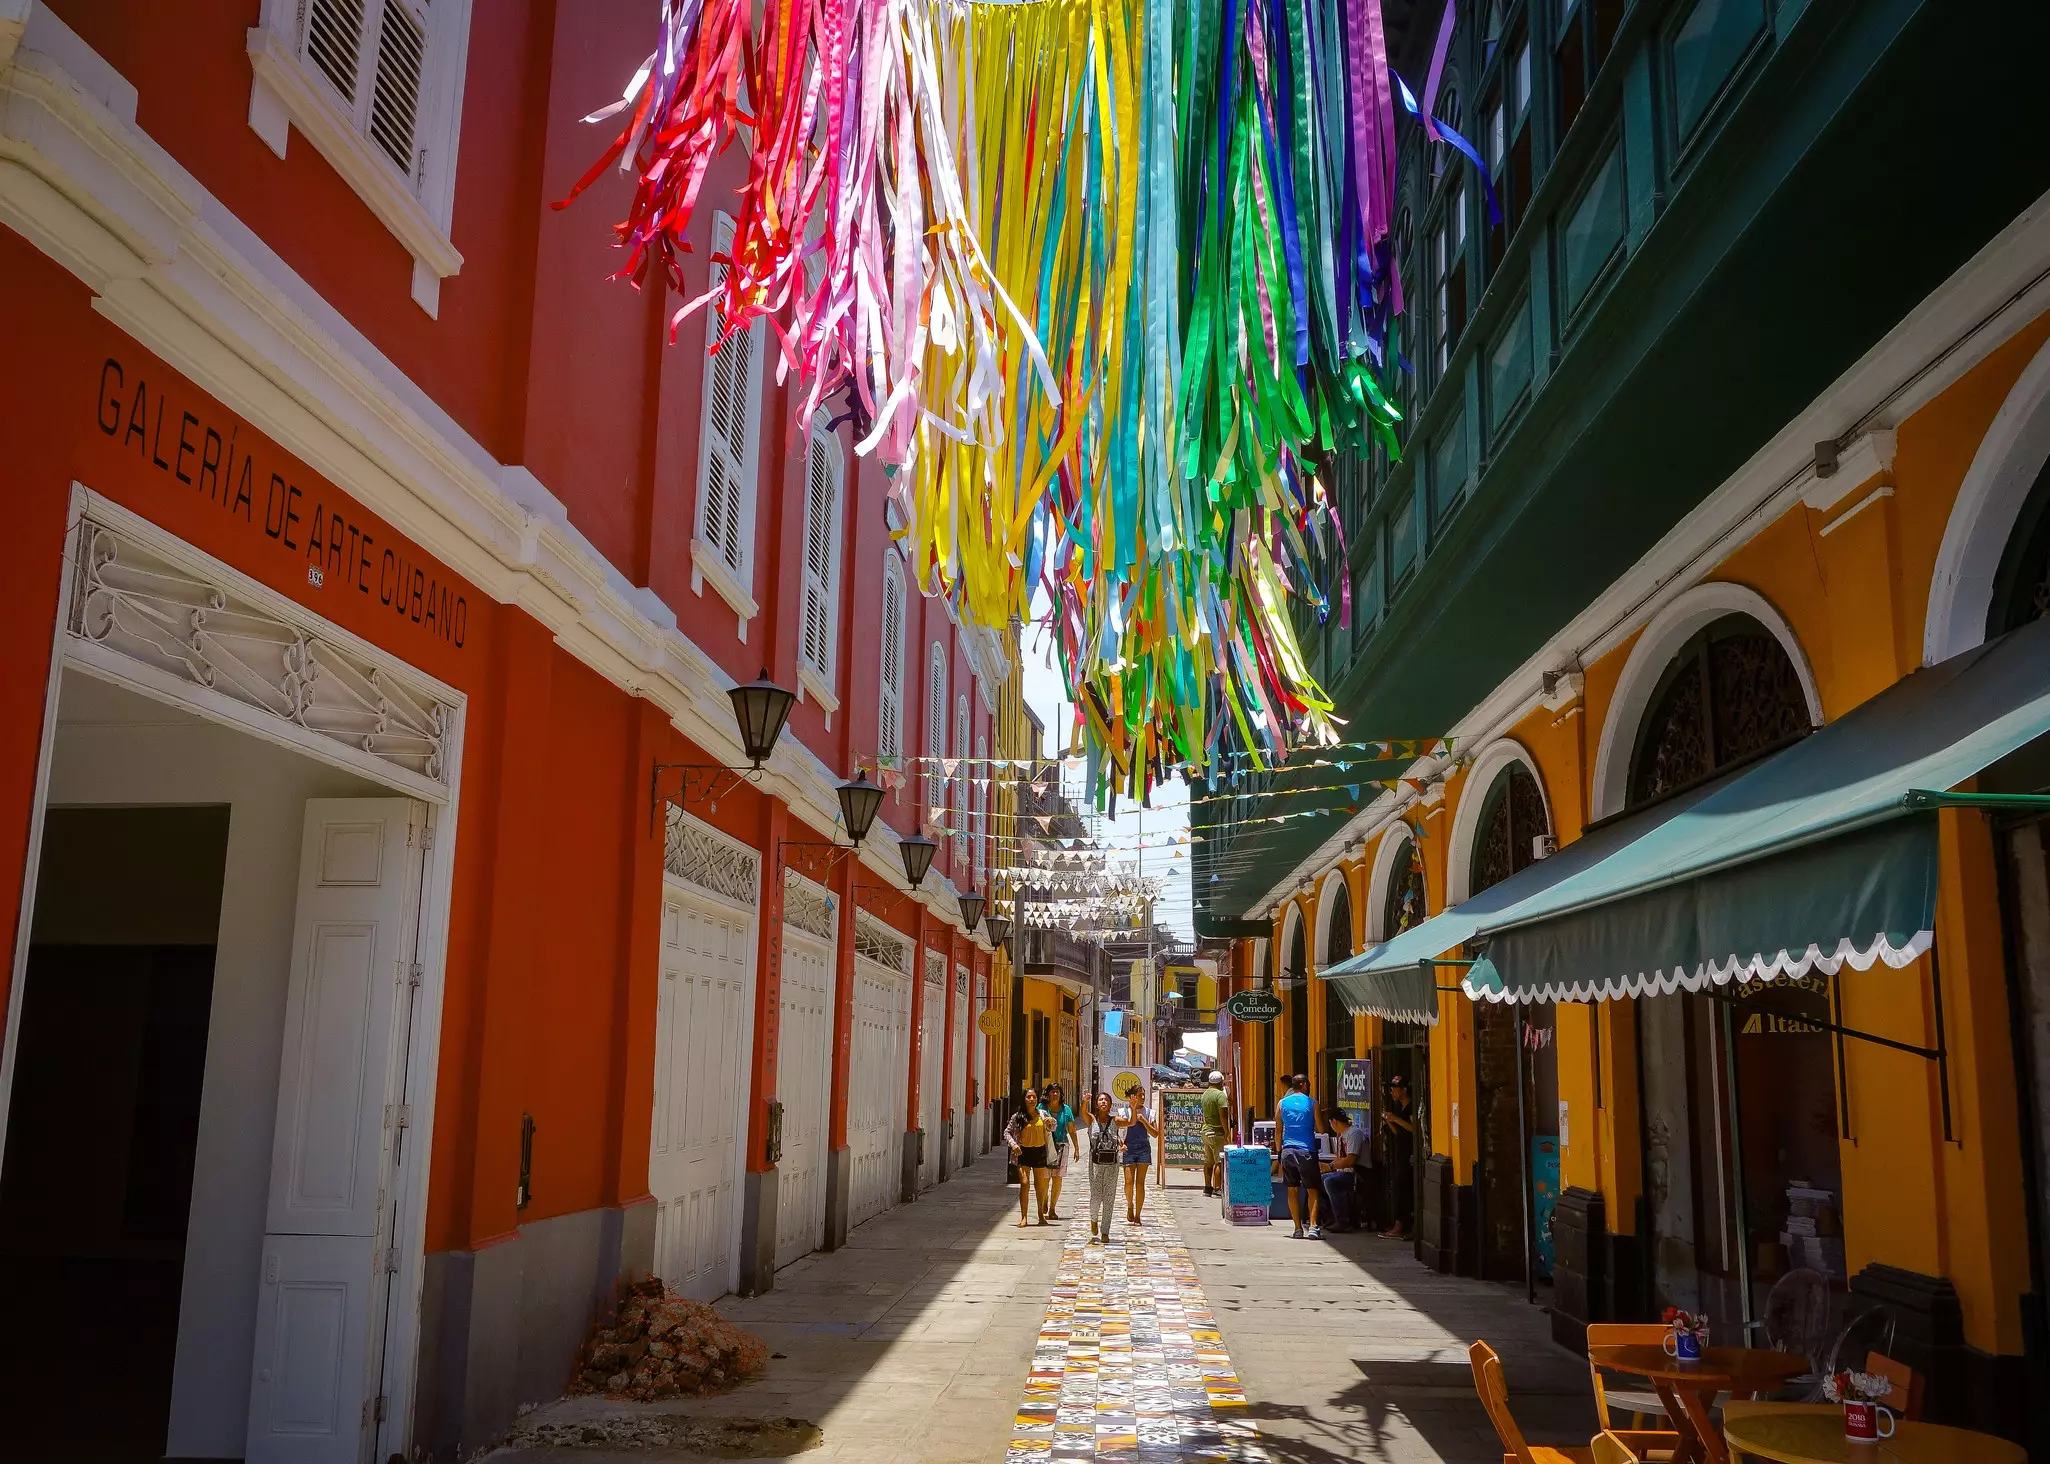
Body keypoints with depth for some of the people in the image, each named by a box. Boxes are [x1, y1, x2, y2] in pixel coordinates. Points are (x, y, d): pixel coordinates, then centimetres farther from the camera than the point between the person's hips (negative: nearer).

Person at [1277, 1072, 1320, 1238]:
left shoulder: (1281, 1103, 7)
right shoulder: (1312, 1103, -1)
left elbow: (1278, 1130, 9)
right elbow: (1320, 1128, 2)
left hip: (1288, 1150, 2)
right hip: (1307, 1151, -2)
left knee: (1292, 1190, 8)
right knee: (1312, 1190, 5)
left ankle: (1298, 1228, 6)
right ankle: (1313, 1226, -7)